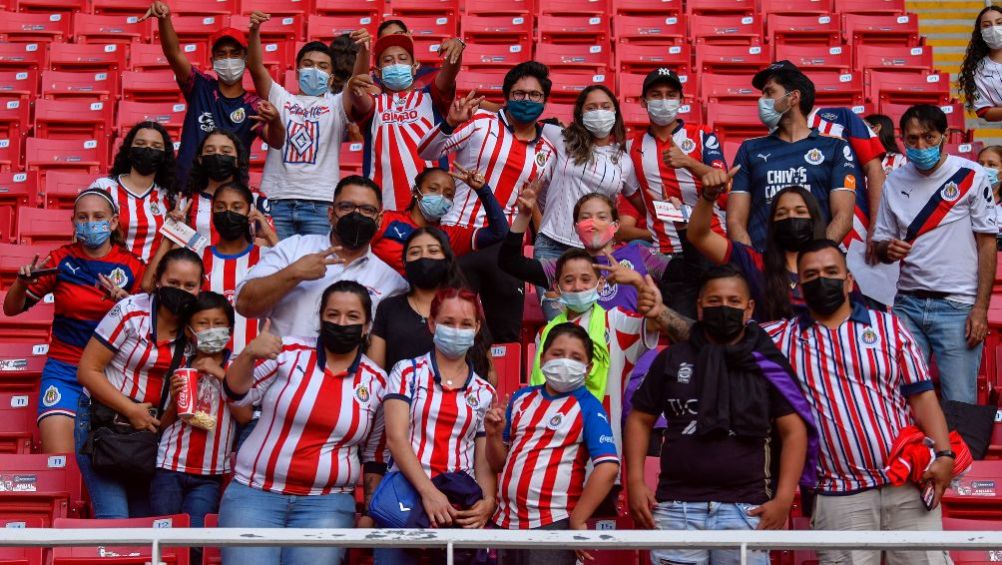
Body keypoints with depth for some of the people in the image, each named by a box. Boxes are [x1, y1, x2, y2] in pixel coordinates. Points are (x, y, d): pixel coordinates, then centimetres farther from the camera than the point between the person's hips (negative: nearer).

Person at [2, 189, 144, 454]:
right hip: (64, 370, 0)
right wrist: (22, 282, -14)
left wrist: (123, 299, -16)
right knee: (58, 462, -15)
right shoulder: (61, 260, 2)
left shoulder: (131, 266, 1)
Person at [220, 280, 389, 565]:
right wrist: (248, 354, -21)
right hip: (255, 492, -1)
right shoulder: (288, 352, 0)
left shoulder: (377, 381, 6)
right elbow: (236, 394, -4)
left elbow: (375, 456, 14)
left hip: (327, 503, 1)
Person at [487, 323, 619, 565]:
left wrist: (577, 521, -15)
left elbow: (608, 468, -16)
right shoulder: (522, 398, 11)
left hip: (552, 525, -5)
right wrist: (494, 435, -3)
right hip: (505, 521, 5)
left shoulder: (588, 407, -6)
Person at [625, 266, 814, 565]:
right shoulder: (672, 359, 11)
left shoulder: (768, 363, 7)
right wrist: (635, 482, 2)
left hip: (745, 508, -1)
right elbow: (640, 419, 14)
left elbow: (793, 431, 4)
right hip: (676, 507, 1)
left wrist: (783, 499, -6)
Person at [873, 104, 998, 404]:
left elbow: (987, 243, -2)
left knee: (959, 405, -3)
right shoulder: (895, 182, 8)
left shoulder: (971, 175, -3)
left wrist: (981, 308, -8)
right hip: (908, 305, 3)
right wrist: (889, 249, -11)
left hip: (957, 306, -3)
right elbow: (880, 246, 14)